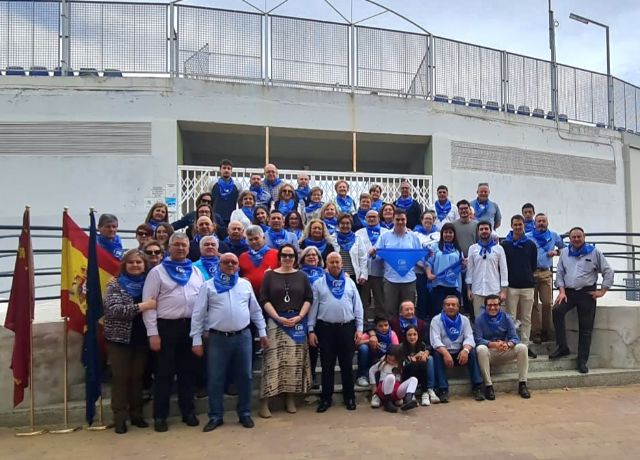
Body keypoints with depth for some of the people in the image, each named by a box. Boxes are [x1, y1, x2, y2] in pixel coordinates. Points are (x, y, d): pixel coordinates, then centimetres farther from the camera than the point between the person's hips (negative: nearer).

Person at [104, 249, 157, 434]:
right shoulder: (115, 284, -4)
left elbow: (154, 306, 15)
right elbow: (113, 309, -18)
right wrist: (141, 306, -23)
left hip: (141, 338, 3)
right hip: (119, 338, -3)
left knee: (137, 377, 11)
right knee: (120, 378, 3)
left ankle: (136, 414, 22)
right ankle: (120, 418, 12)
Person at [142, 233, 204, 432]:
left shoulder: (196, 272, 11)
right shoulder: (157, 271, -2)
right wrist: (153, 333, -12)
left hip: (192, 326, 4)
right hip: (167, 327, -4)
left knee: (188, 371, 13)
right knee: (164, 373, 4)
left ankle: (188, 411, 25)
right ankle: (160, 416, 16)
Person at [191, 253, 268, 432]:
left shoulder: (245, 284, 9)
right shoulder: (208, 285, 1)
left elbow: (255, 310, 14)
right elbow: (198, 314, 0)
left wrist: (262, 332, 12)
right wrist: (196, 340, -5)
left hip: (243, 337, 2)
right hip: (217, 338, -2)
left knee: (244, 377, 9)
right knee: (215, 379, 5)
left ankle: (244, 414, 23)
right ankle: (215, 416, 19)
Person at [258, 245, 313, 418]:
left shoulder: (301, 276, 9)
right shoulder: (270, 275, 5)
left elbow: (309, 298, 6)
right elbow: (264, 299, -1)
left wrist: (299, 316, -8)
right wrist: (278, 317, -11)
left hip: (298, 323, 2)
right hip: (275, 322, -2)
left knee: (294, 360, 3)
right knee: (273, 360, -6)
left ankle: (291, 398, 13)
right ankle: (264, 401, -2)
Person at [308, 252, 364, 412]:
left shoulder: (350, 282, 9)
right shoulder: (318, 284, 4)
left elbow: (358, 307, 7)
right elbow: (313, 308, 3)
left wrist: (359, 328, 2)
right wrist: (311, 330, -3)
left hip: (347, 328, 1)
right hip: (326, 328, -1)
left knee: (347, 364, 8)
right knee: (327, 365, 6)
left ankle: (349, 396, 21)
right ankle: (326, 398, 17)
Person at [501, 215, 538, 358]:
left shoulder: (531, 245, 6)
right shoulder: (505, 244, -1)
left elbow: (534, 265, 13)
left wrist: (526, 275, 8)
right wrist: (511, 276, 2)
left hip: (527, 285, 2)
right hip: (511, 286, -2)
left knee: (526, 319, 8)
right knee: (510, 318, 1)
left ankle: (525, 345, 16)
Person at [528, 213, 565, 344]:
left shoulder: (553, 236, 13)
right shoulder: (528, 237, 4)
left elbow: (563, 247, 25)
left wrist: (556, 252, 5)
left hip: (546, 273, 2)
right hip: (531, 273, -2)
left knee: (547, 303, -5)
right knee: (534, 304, 0)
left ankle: (546, 331, 9)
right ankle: (536, 332, 6)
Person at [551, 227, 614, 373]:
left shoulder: (594, 252, 2)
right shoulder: (565, 253, 9)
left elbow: (608, 271, 3)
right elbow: (559, 273, 9)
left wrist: (602, 291, -3)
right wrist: (562, 291, -2)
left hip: (587, 293, -2)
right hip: (568, 292, 2)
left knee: (585, 328, 0)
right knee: (557, 310, -26)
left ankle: (582, 361, 7)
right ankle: (562, 347, -14)